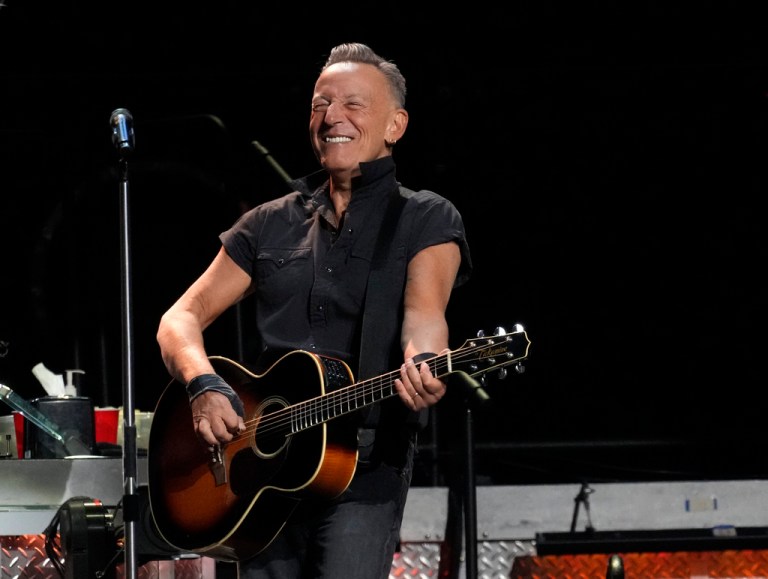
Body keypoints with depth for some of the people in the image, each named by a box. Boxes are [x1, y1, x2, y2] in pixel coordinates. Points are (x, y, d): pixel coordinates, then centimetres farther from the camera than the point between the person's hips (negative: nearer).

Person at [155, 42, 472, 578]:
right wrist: (204, 385, -10)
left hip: (366, 460, -4)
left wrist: (422, 367, -37)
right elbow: (181, 319, 12)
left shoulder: (427, 220, 5)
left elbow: (424, 310, -14)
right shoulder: (271, 224, 15)